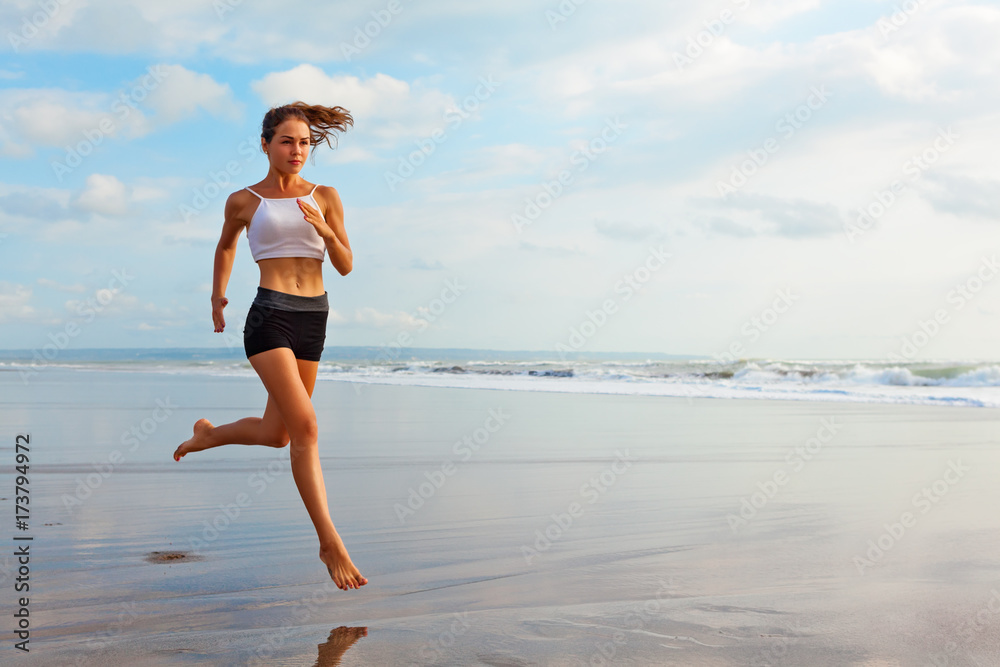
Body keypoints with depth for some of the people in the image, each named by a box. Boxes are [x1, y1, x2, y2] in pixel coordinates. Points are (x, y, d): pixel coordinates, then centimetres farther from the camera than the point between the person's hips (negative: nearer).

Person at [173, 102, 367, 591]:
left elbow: (346, 265, 6)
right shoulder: (244, 201, 6)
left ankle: (208, 434, 44)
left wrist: (324, 230, -11)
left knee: (276, 434, 13)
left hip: (313, 318, 4)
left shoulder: (325, 198, 11)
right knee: (305, 426, -18)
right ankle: (329, 542, -13)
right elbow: (225, 246, 25)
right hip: (270, 316, -4)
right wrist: (217, 294, 18)